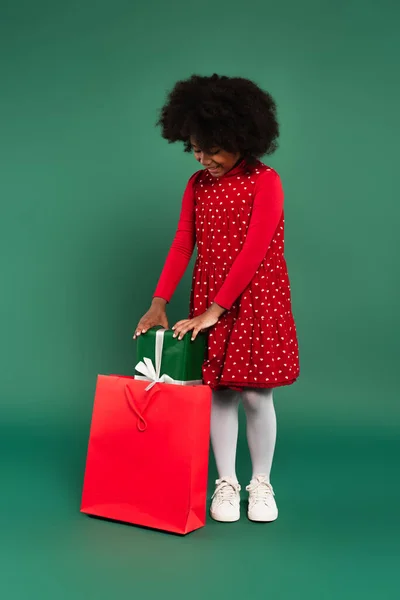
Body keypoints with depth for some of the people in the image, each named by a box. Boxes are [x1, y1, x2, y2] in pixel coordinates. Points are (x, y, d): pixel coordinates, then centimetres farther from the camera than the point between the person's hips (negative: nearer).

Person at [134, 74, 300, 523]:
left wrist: (215, 310, -19)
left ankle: (261, 484, 18)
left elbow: (253, 252, -17)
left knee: (256, 395, 1)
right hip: (209, 302, 4)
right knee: (219, 391, 5)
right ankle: (226, 483, 18)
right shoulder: (197, 185, 6)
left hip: (257, 301, -4)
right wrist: (158, 303, -7)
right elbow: (182, 245, 2)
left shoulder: (265, 182, -11)